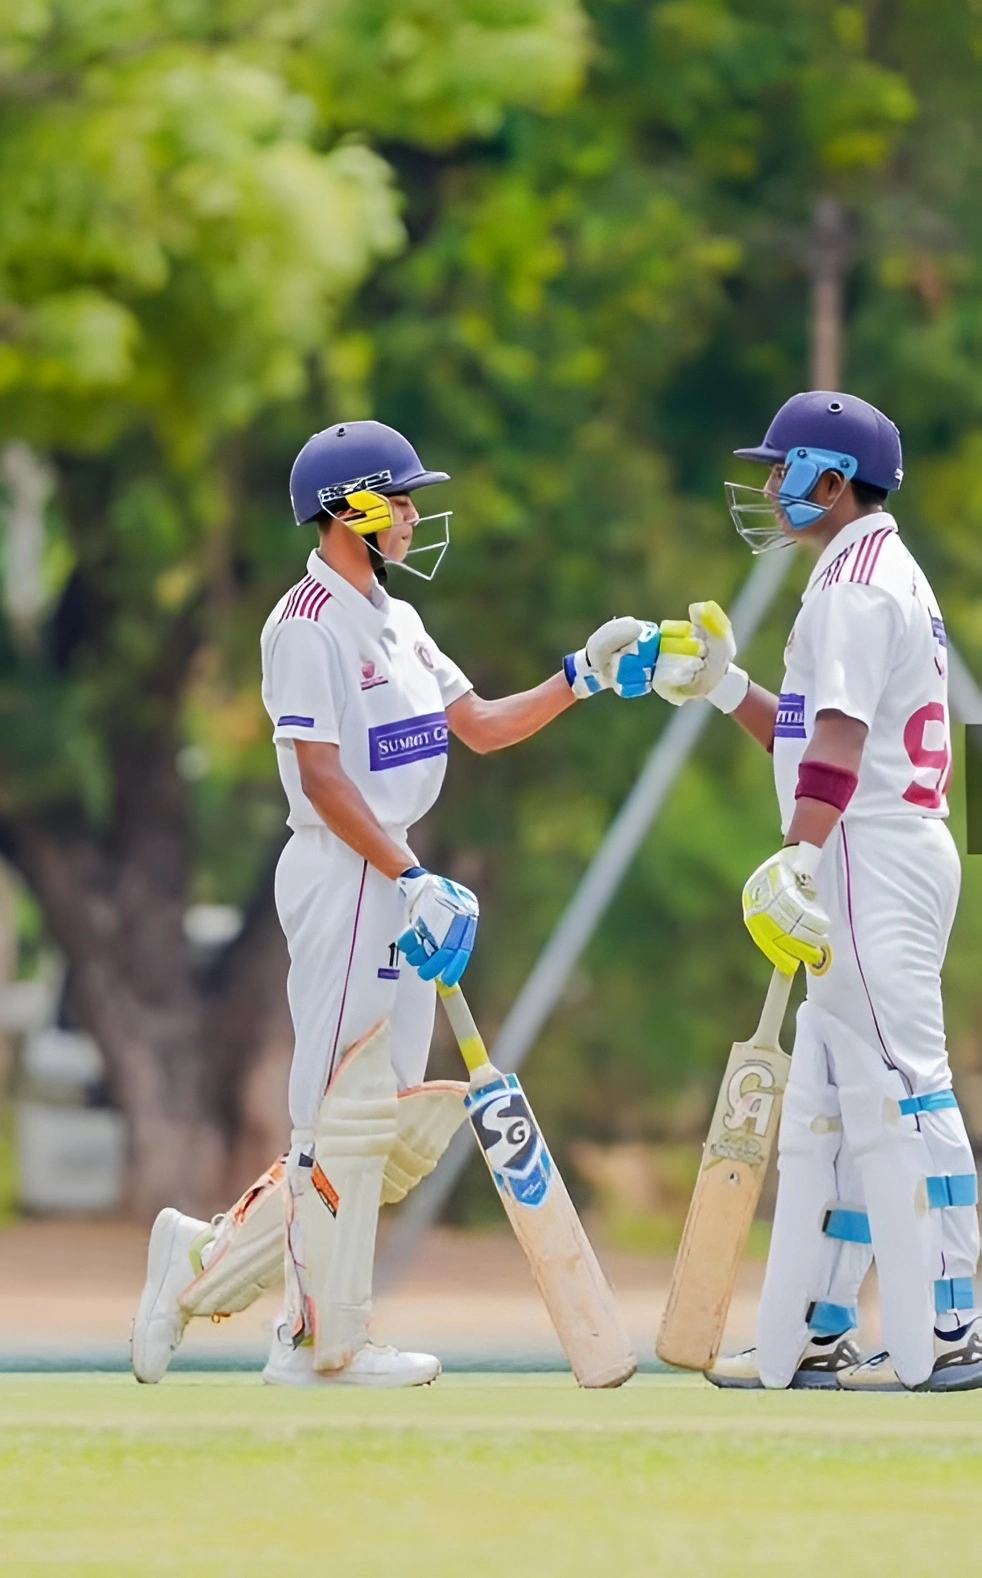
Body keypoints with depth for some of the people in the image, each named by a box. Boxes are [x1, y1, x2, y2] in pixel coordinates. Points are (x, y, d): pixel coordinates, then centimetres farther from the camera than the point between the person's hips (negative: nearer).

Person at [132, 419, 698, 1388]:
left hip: (392, 878, 10)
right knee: (345, 1108, -6)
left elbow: (481, 728, 18)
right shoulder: (308, 624, -12)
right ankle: (323, 1344, 0)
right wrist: (409, 880, -22)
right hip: (344, 878, -10)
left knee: (392, 1122, 9)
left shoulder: (394, 622, 17)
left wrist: (582, 678, 7)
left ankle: (209, 1263, 15)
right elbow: (322, 775, -18)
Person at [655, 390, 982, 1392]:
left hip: (872, 859, -11)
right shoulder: (880, 576, 21)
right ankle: (813, 1337, 14)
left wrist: (795, 862, -30)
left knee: (898, 1087, -12)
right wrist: (721, 689, 18)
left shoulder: (854, 579, -11)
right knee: (828, 1101, 12)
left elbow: (840, 741, -23)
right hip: (878, 866, 11)